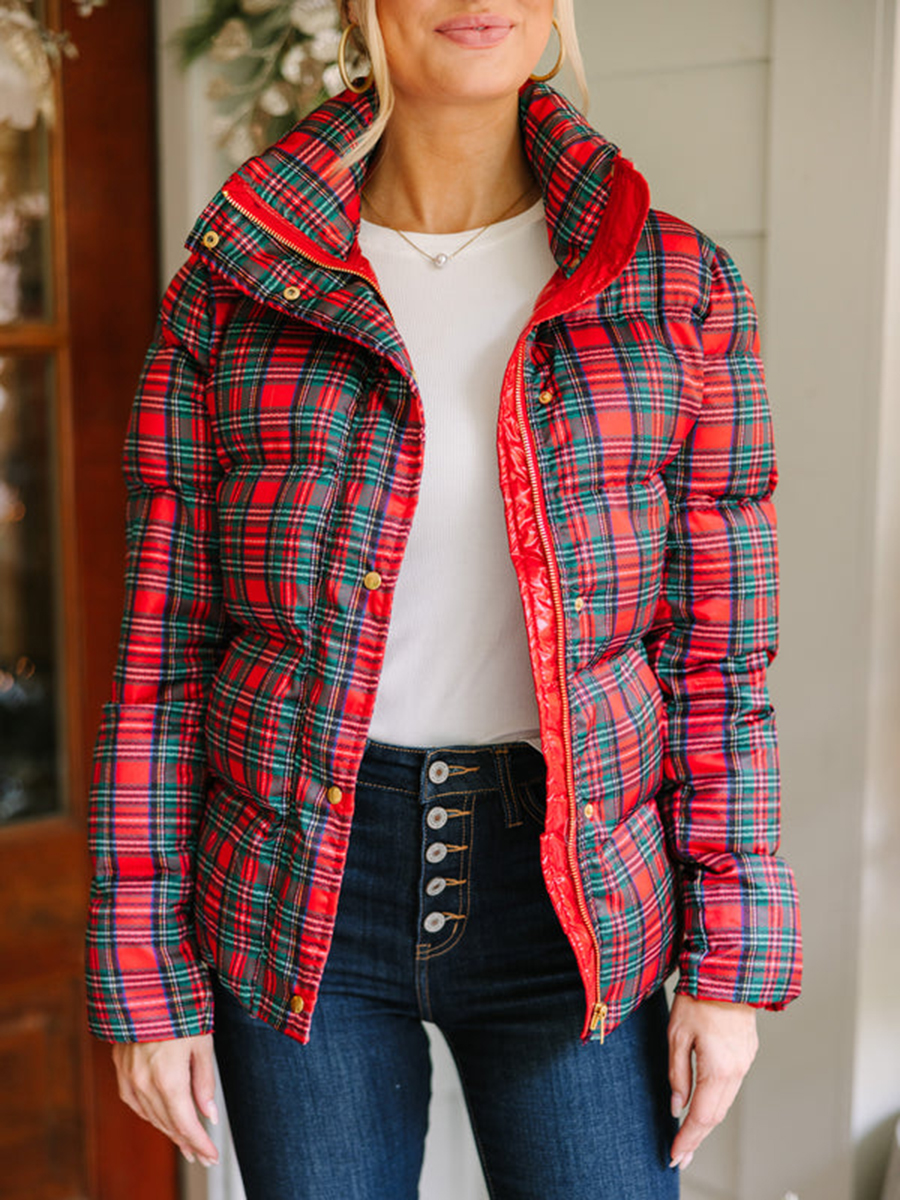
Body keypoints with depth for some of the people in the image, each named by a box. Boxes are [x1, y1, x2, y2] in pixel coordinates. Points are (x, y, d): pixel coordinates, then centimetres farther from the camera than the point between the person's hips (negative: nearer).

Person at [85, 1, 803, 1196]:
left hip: (575, 896, 1)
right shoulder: (229, 289, -2)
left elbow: (717, 643, 1)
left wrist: (730, 959, -1)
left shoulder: (677, 283, -1)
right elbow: (162, 649, 0)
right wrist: (147, 980, -1)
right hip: (300, 899, 0)